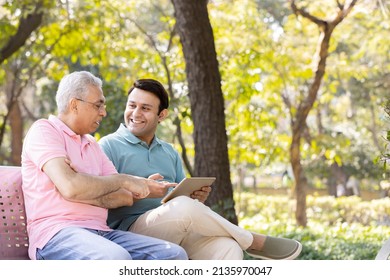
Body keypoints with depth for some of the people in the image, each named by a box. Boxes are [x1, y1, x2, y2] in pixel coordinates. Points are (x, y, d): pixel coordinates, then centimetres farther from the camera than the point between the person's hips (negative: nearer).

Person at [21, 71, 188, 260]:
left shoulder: (92, 145, 25)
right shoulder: (43, 130, 2)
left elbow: (126, 198, 13)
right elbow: (70, 187, -16)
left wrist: (86, 194, -8)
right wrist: (123, 179, -3)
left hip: (99, 232, 8)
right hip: (57, 232, -7)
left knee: (174, 254, -14)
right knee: (115, 259, -38)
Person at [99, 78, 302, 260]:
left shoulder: (169, 152, 23)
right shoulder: (109, 146, 3)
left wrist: (198, 198, -2)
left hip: (179, 228, 5)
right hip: (131, 230, -5)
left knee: (228, 248, -26)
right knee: (182, 207, -34)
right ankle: (252, 241, -12)